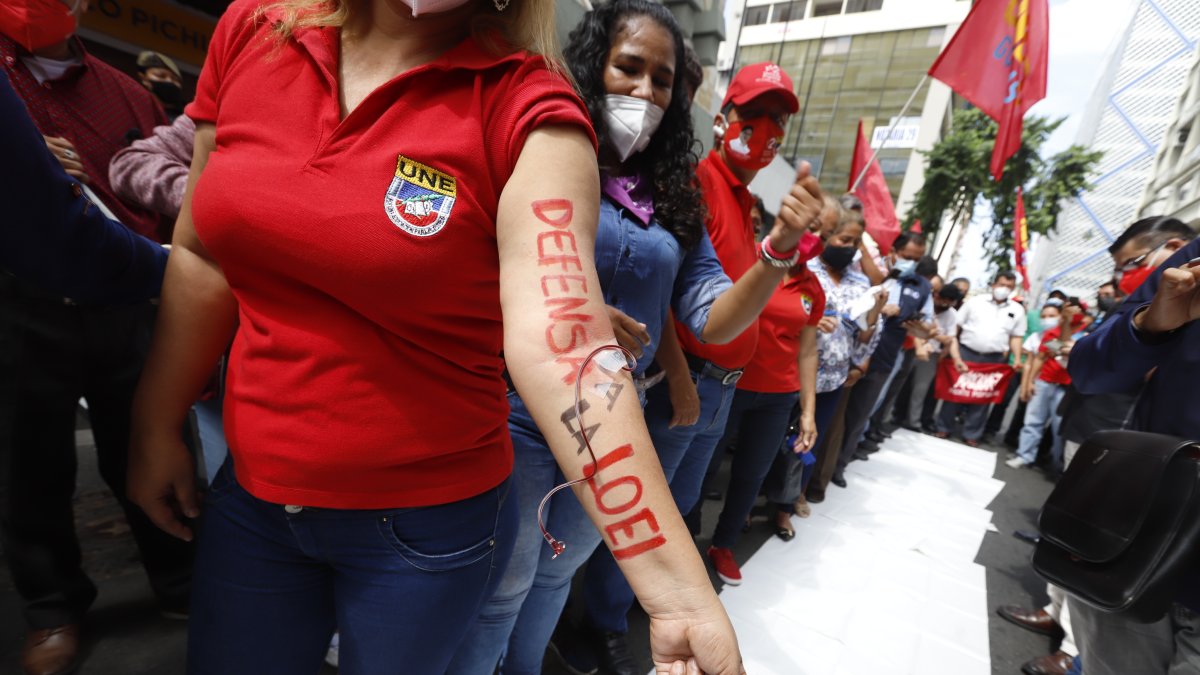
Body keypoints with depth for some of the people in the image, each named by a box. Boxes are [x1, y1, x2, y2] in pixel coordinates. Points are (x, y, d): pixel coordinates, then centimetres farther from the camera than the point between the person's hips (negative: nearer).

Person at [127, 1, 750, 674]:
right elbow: (203, 255, 5)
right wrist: (157, 428, 11)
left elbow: (561, 343, -28)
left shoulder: (529, 112, -16)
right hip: (252, 488, 4)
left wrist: (680, 593, -32)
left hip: (428, 520, -3)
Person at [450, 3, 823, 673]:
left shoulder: (673, 197, 6)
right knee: (506, 582, 12)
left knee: (556, 573, 25)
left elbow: (714, 320, -1)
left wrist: (780, 250, -16)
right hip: (526, 408, -5)